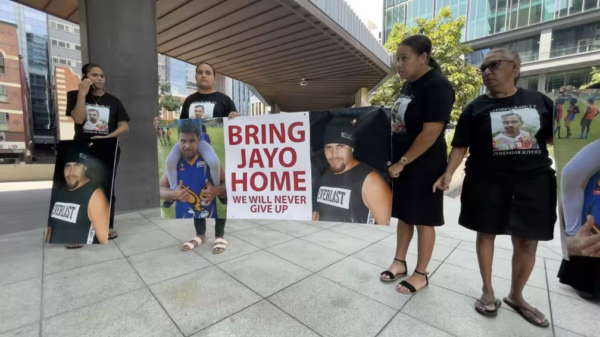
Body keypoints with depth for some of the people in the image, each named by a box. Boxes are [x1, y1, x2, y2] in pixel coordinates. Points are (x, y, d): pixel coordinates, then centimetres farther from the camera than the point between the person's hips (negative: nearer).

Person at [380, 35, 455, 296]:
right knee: (404, 215, 16)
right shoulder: (409, 84, 11)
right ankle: (399, 262, 31)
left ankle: (421, 274, 23)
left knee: (422, 219, 6)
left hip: (423, 166, -8)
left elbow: (431, 133, -22)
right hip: (400, 162, 8)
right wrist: (395, 161, 10)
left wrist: (402, 163, -17)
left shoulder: (437, 86, -15)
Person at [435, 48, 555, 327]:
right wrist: (448, 174, -15)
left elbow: (555, 137, 11)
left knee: (527, 242, 8)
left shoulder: (539, 101, 5)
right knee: (486, 234, 8)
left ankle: (516, 296, 31)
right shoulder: (475, 108, 0)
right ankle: (488, 290, 28)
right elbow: (460, 145, -3)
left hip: (533, 181, 2)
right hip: (486, 181, -1)